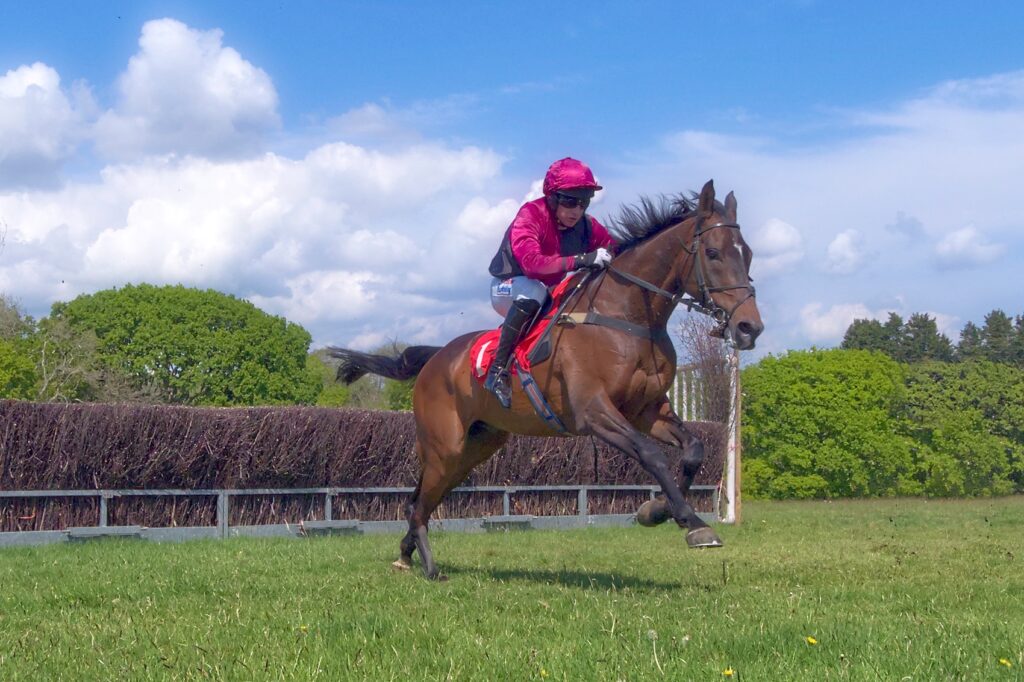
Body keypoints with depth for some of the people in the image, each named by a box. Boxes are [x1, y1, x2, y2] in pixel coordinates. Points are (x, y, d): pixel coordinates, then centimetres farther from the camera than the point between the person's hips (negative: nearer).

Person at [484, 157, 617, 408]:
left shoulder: (587, 226, -8)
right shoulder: (529, 216, -27)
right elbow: (531, 262, -43)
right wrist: (581, 260, -53)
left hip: (548, 295, 7)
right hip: (509, 289, -7)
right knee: (533, 292, -39)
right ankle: (498, 369, -34)